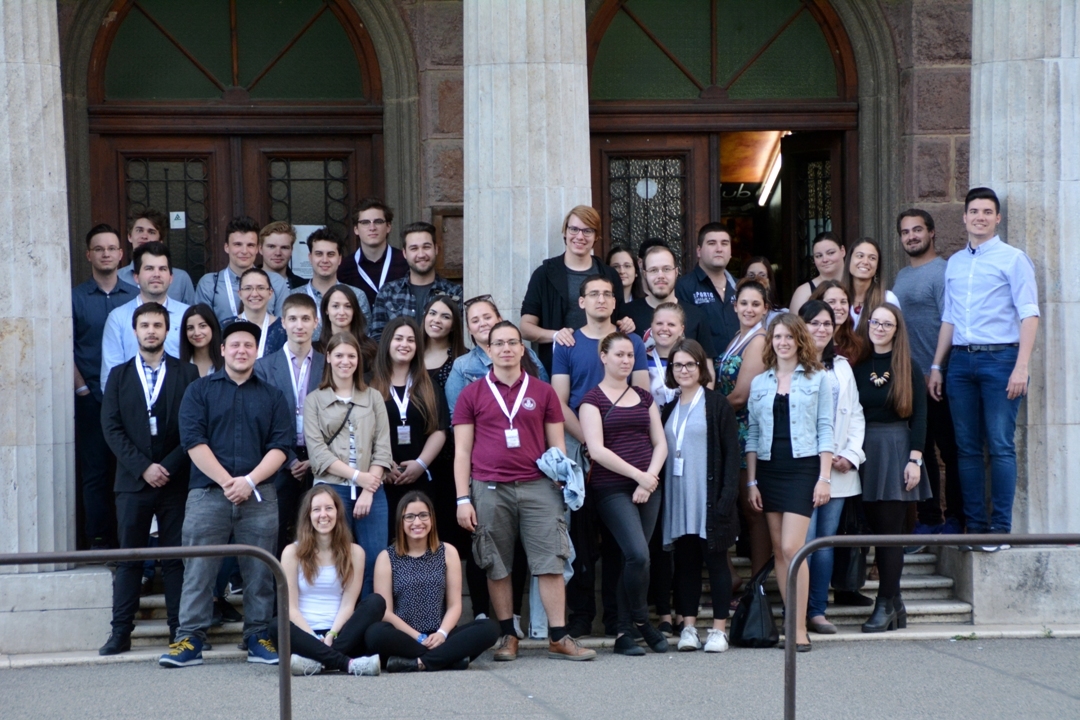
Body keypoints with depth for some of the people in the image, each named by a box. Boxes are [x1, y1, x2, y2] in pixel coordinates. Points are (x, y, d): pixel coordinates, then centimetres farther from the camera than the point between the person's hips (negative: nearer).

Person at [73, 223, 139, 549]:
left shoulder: (136, 297, 9)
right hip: (91, 397, -1)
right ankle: (97, 539, 3)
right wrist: (82, 388, -5)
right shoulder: (75, 297, 5)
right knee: (94, 470, -1)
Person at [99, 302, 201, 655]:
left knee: (177, 558, 1)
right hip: (133, 480, 1)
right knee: (129, 558, 2)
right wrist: (143, 467, -9)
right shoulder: (119, 375, 11)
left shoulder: (187, 374, 6)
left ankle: (181, 630, 3)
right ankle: (120, 633, 3)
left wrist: (168, 466, -10)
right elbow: (111, 427, 2)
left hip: (176, 480, -1)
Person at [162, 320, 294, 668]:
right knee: (198, 570, -4)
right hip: (207, 493, -1)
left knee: (259, 572, 3)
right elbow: (193, 441, -2)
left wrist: (249, 481, -11)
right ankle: (189, 640, -1)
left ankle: (258, 638, 10)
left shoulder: (272, 396, 13)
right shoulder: (200, 391, 9)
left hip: (259, 495, 1)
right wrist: (226, 482, -11)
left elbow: (280, 446, 4)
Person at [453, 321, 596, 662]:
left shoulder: (543, 392, 10)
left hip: (538, 487, 0)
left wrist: (564, 486, 3)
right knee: (497, 568, 4)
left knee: (551, 563, -5)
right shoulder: (472, 395, 7)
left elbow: (557, 445, 12)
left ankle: (559, 638, -2)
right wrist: (463, 499, -1)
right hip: (489, 490, 0)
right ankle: (507, 636, 14)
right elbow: (462, 451, 6)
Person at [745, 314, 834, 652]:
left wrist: (824, 477, -6)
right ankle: (792, 622, 9)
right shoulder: (759, 383, 12)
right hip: (769, 469, 4)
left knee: (792, 548, -13)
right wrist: (751, 481, 6)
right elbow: (752, 435, 12)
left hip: (803, 468, -4)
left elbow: (825, 430, 1)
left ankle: (800, 628, -9)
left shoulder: (817, 379, 3)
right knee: (779, 551, 4)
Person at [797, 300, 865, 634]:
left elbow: (855, 414, 17)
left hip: (838, 471, 5)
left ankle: (817, 611, 10)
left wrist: (851, 455, 2)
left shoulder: (842, 367, 18)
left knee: (826, 541, 5)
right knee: (804, 541, -10)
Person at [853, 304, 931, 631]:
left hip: (896, 449, -3)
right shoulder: (858, 367, 8)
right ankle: (894, 603, 9)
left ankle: (886, 604, -2)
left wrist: (915, 459, -10)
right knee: (877, 528, 3)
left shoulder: (909, 369, 0)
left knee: (890, 528, -5)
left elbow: (919, 417, -3)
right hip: (865, 452, 3)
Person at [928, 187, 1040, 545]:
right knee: (967, 447, 5)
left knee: (1001, 446, -7)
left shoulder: (1013, 259, 0)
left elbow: (1029, 314, -6)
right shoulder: (955, 263, 16)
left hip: (999, 358, -5)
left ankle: (1000, 526, -4)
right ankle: (974, 525, 9)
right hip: (961, 360, 5)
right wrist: (936, 366, 14)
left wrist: (1021, 367, -15)